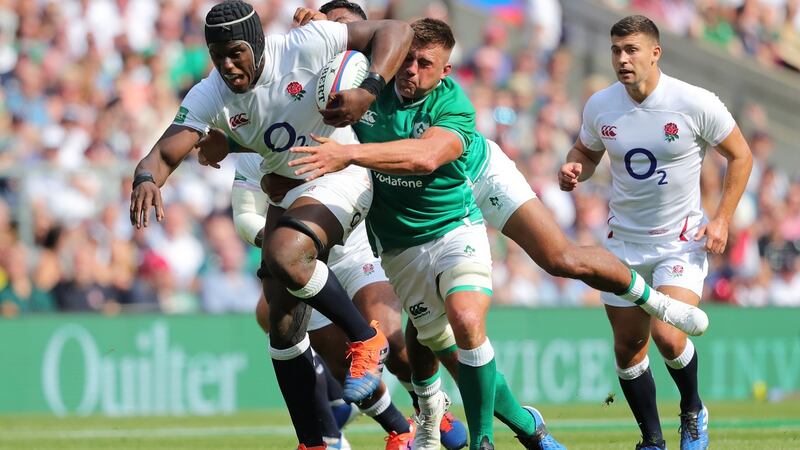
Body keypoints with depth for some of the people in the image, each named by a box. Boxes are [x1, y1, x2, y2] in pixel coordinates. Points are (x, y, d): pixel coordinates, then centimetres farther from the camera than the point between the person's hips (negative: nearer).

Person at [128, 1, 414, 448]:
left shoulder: (305, 46, -22)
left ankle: (366, 340, -12)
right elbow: (166, 152, -17)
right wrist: (147, 178, -41)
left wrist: (369, 91, -33)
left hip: (338, 178, -6)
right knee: (283, 326, 2)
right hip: (287, 192, 6)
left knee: (285, 254, -33)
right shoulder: (210, 97, -10)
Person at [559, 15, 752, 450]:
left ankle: (693, 412, 10)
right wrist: (573, 169, -9)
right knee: (628, 345, 4)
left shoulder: (696, 104, -15)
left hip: (682, 241, -4)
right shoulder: (600, 106, -4)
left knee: (669, 337, -20)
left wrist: (722, 218, -9)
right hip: (624, 241, 4)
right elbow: (586, 151, 15)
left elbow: (740, 155, -2)